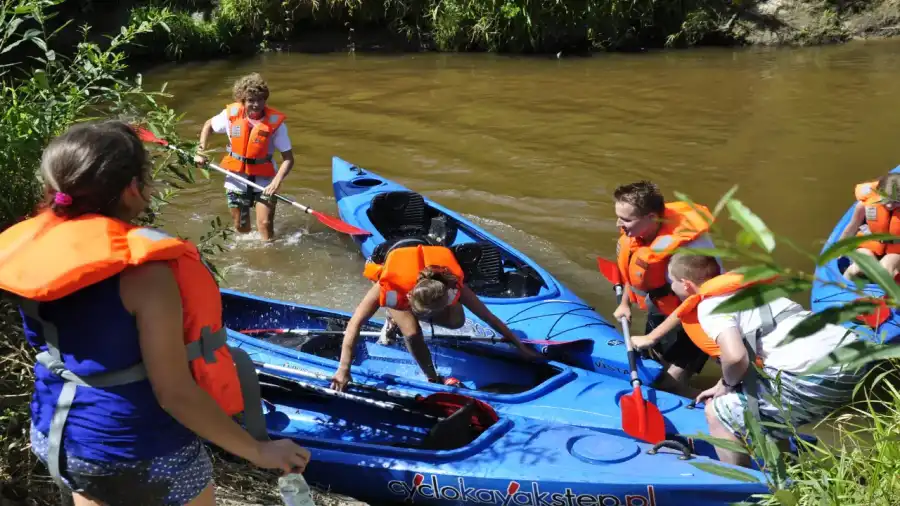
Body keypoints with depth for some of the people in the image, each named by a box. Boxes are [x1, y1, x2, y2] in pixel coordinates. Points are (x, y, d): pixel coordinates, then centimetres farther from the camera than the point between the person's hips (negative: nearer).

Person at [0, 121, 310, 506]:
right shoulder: (142, 270, -28)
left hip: (60, 440, 7)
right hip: (142, 454, -6)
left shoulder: (32, 249, -9)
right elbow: (174, 393, -25)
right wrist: (258, 451, -16)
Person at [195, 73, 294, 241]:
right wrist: (201, 151, -2)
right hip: (236, 178, 3)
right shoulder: (231, 114, -13)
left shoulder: (275, 122, -21)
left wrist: (277, 181, -34)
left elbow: (288, 158, -20)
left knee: (265, 224, -14)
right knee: (241, 227, 14)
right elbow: (208, 125, 9)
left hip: (264, 179, -2)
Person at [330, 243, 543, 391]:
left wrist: (520, 346, -21)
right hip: (400, 279, -2)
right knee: (412, 332, -30)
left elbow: (488, 317, -29)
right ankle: (434, 380, -6)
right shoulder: (389, 285, -46)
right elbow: (355, 323, -42)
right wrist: (343, 369, -46)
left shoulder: (453, 284, -40)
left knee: (456, 321, -23)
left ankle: (397, 319, 2)